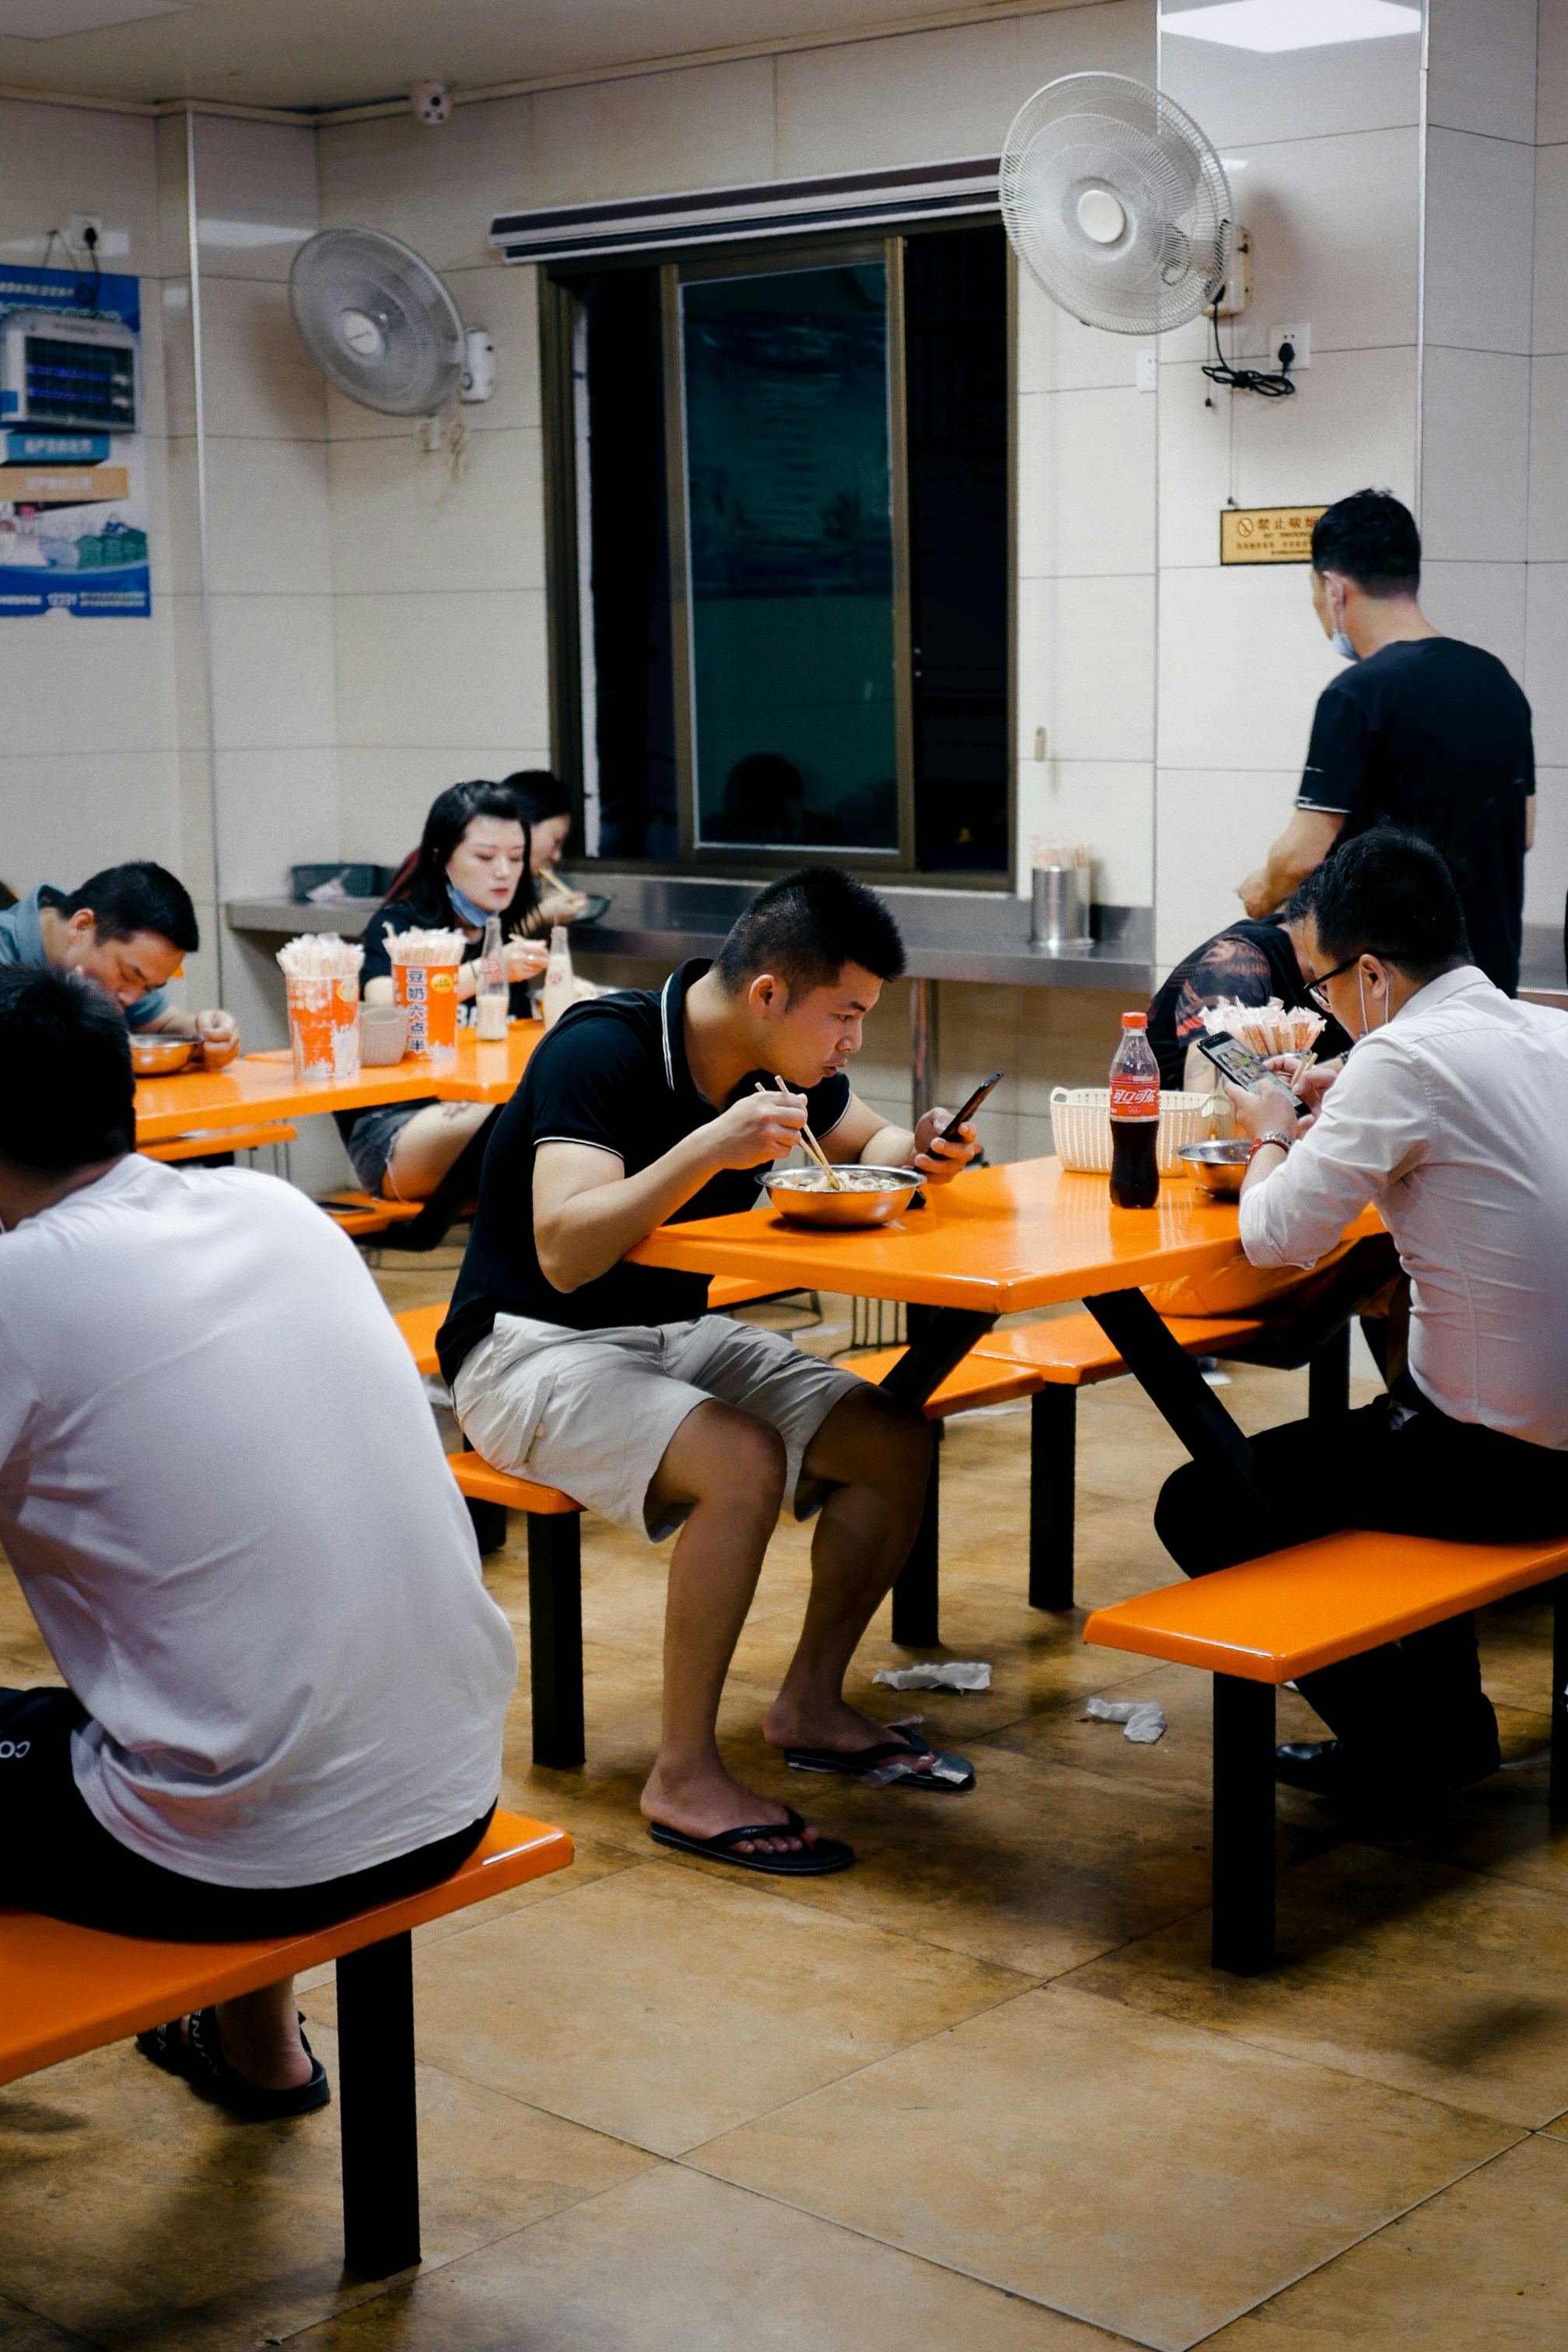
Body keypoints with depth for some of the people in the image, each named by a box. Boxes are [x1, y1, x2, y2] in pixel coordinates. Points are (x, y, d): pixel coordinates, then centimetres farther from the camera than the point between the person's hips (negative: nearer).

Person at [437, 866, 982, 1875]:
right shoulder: (603, 1050, -24)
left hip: (677, 1333, 8)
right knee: (744, 1461, -33)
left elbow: (860, 1136, 19)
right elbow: (565, 1250, -34)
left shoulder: (780, 1063, -2)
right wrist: (708, 1150, -42)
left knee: (897, 1441, -7)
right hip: (533, 1348, -8)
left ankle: (813, 1705, 10)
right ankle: (685, 1779, -20)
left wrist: (913, 1151, -5)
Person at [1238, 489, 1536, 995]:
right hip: (1493, 970, 7)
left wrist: (1266, 891, 4)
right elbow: (1523, 832, 17)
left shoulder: (1356, 697, -15)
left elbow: (1305, 854, -17)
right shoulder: (1496, 678, 9)